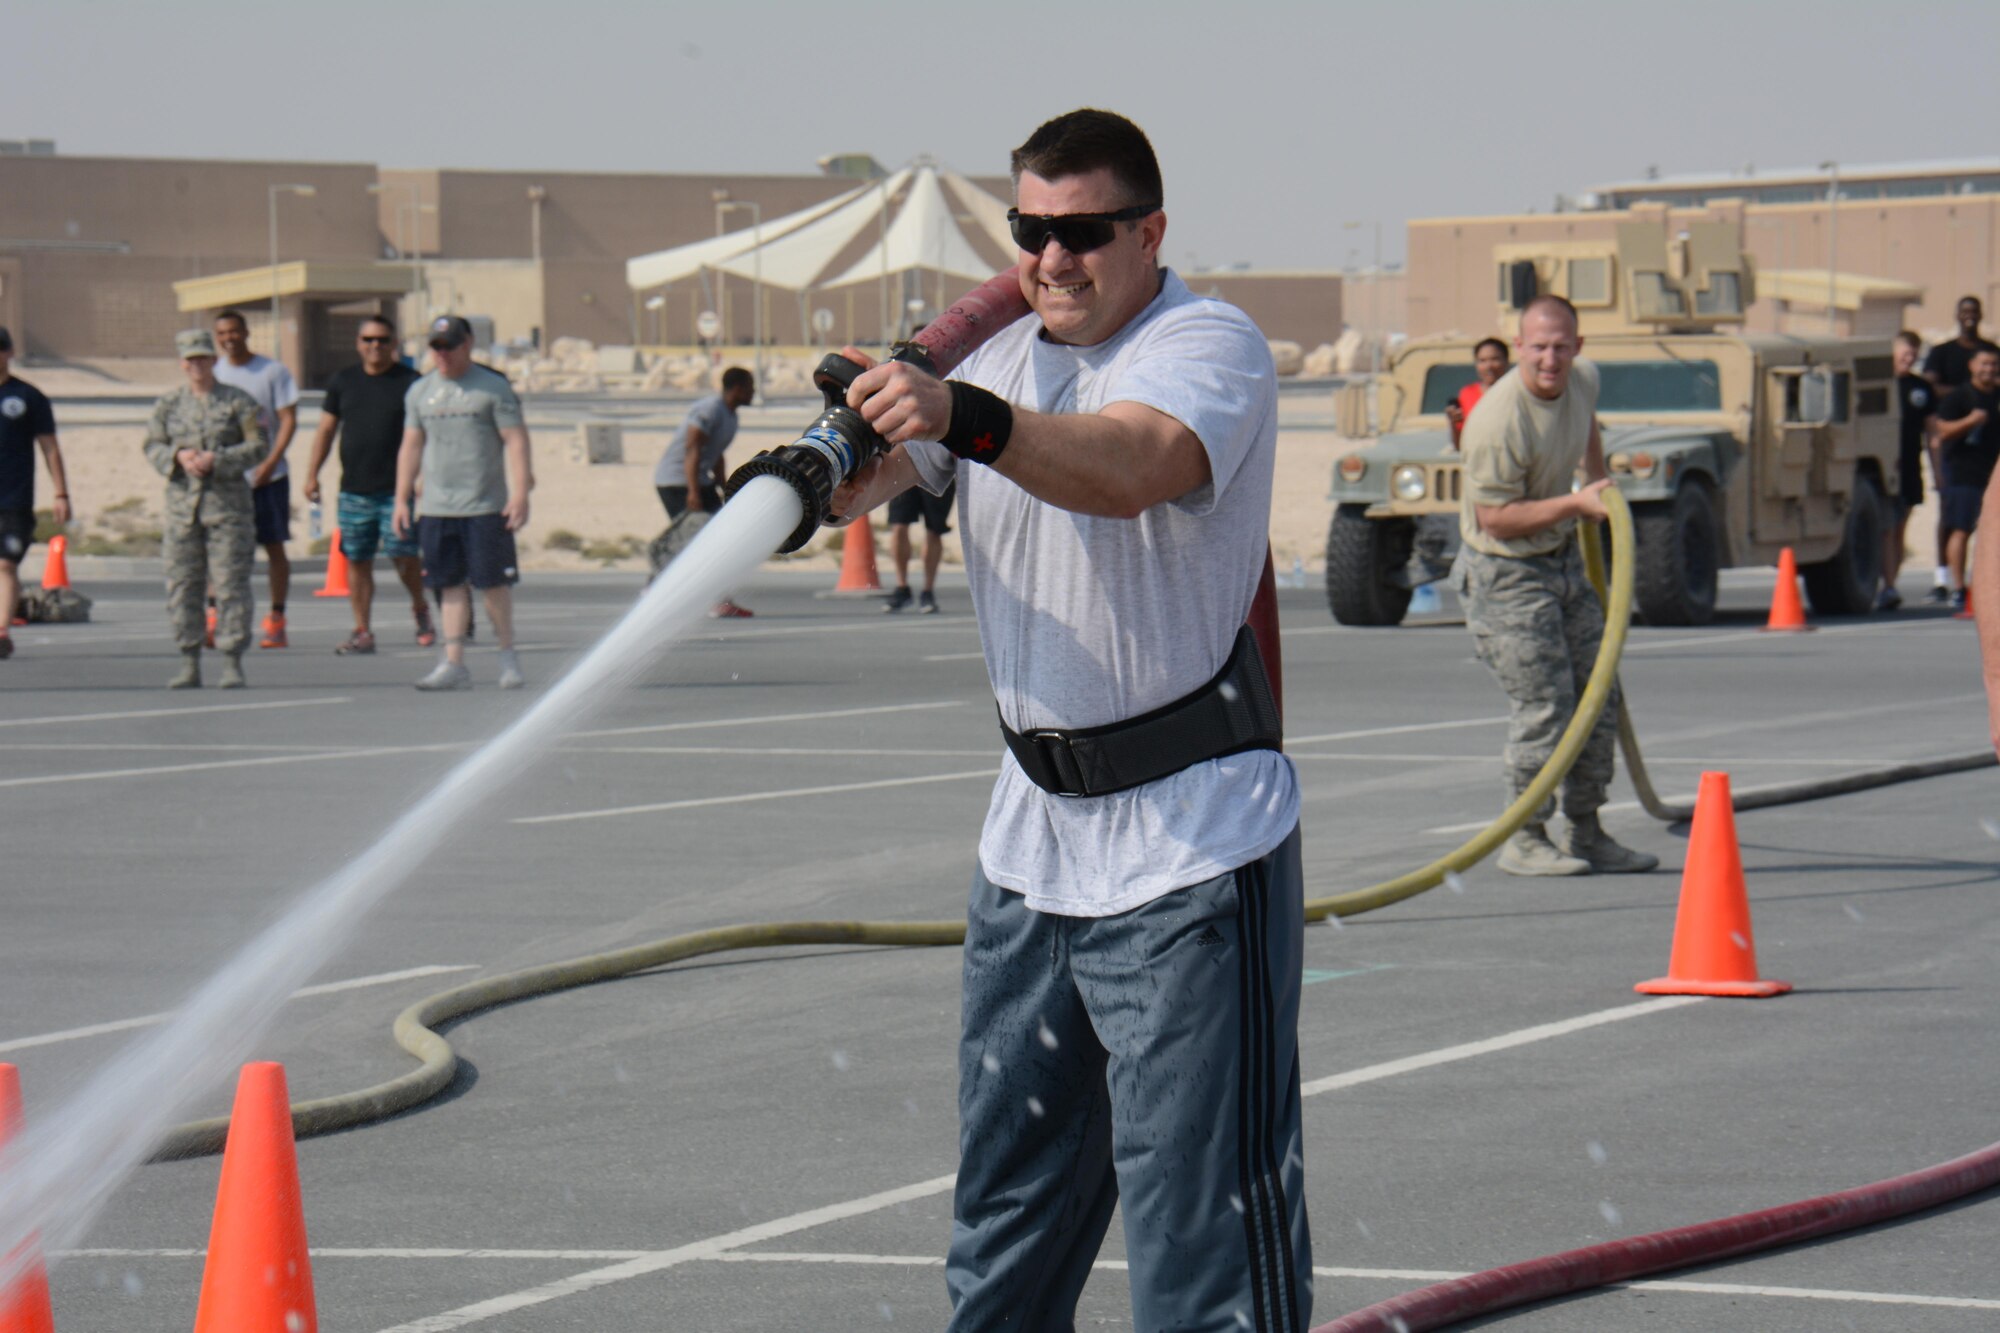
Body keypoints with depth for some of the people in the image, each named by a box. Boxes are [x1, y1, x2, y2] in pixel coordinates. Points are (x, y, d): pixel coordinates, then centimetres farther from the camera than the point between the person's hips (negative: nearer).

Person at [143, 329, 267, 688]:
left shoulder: (239, 403, 1)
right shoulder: (168, 405, 10)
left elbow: (259, 446, -4)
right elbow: (152, 447, 8)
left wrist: (218, 460, -16)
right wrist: (177, 456, -13)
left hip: (228, 501, -3)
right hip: (182, 501, 3)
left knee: (231, 584, -5)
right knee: (182, 584, 2)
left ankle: (233, 664, -1)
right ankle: (189, 665, 8)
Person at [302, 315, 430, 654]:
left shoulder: (410, 383, 0)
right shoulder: (343, 383, 11)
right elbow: (326, 429, 16)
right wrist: (312, 473, 9)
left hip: (397, 489, -3)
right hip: (354, 490, 3)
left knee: (403, 555, -10)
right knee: (357, 560, 3)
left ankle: (421, 609, 17)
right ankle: (362, 632, 8)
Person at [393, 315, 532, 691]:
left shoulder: (493, 388, -2)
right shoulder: (419, 392, 12)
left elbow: (516, 441, -5)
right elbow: (411, 446, 16)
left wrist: (520, 493, -14)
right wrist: (402, 498, 10)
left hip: (486, 508, -4)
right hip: (437, 508, 4)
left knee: (493, 582, -2)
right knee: (451, 585, 3)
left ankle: (508, 656, 12)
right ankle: (453, 664, 4)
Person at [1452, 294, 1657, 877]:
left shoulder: (1583, 380, -2)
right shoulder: (1497, 421, -27)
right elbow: (1496, 519, -24)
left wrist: (1601, 483, 31)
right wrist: (1575, 503, -26)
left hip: (1564, 560, 9)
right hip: (1507, 573, -8)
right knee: (1544, 706, -11)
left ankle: (1586, 836, 20)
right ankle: (1524, 841, 3)